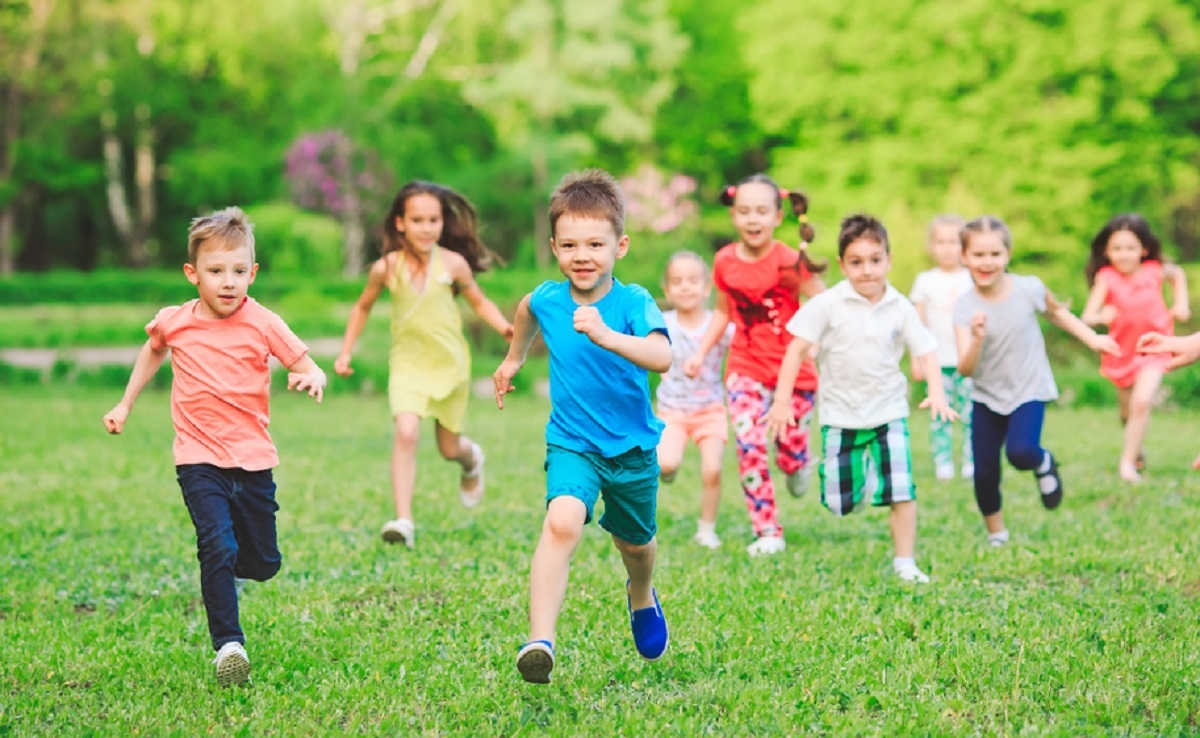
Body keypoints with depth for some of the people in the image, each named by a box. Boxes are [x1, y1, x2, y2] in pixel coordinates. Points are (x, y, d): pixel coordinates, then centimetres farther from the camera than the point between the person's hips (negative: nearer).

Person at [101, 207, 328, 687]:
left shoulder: (263, 324, -7)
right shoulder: (173, 323, -1)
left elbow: (307, 366, -6)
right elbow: (153, 350, 23)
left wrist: (311, 379, -30)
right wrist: (126, 404, 23)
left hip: (253, 460, 1)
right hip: (199, 460, -1)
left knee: (263, 566, 8)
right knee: (218, 546, -21)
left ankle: (222, 564, 44)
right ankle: (228, 644, -16)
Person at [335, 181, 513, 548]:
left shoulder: (453, 264, -10)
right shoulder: (387, 268, -9)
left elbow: (479, 302, 5)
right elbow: (363, 307, 9)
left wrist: (505, 327, -13)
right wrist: (346, 351, 5)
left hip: (449, 363, 1)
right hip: (407, 363, -1)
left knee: (449, 448, 12)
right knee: (406, 432, -23)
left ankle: (471, 458, 51)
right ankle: (403, 521, -23)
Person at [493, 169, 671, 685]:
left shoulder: (633, 304, -20)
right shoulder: (546, 299, -8)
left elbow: (662, 357, -41)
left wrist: (606, 336, -55)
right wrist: (514, 358, 32)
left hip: (633, 447, 0)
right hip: (572, 443, 0)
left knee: (634, 542, 22)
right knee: (562, 522, -28)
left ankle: (641, 597, 58)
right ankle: (540, 640, -35)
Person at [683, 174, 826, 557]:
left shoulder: (790, 262, -14)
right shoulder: (725, 262, -3)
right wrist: (701, 352, 7)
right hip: (746, 368, 2)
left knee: (791, 458, 2)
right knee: (750, 444, -15)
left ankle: (799, 466, 42)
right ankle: (768, 532, -5)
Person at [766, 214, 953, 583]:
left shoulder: (900, 308, -3)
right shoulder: (827, 305, -10)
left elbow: (926, 352, 0)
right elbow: (796, 349, -9)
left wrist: (936, 393, -16)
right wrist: (782, 400, -14)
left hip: (888, 411, 1)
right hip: (840, 413, -1)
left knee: (901, 490, -9)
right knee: (839, 502, -1)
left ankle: (905, 562, 3)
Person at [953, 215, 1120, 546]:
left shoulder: (1028, 289, -14)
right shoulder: (965, 307, -15)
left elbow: (1056, 311, 11)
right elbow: (965, 369, -22)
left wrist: (1093, 339, 9)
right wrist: (977, 338, -40)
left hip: (1028, 392, -1)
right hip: (986, 397, 1)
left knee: (1021, 452, -26)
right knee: (984, 471, 0)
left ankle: (1045, 464, 11)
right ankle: (996, 535, 25)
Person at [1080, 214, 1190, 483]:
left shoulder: (1154, 271, -11)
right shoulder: (1106, 278, -18)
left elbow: (1178, 274, 14)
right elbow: (1088, 316, -27)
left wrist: (1181, 304, 4)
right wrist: (1101, 317, -49)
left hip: (1153, 347, -1)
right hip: (1122, 351, 1)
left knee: (1142, 401, -22)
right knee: (1128, 413, 16)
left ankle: (1127, 462, -14)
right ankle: (1138, 452, 45)